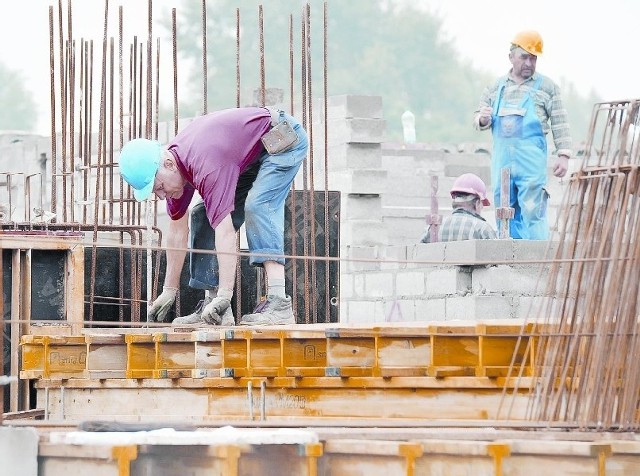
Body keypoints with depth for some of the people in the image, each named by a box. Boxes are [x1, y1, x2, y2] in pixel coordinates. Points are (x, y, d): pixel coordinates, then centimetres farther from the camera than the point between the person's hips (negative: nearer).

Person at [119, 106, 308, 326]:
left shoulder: (205, 165, -37)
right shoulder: (172, 169, -9)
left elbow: (225, 232, -42)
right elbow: (177, 231, 2)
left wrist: (224, 296, -44)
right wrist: (169, 290, 5)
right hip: (251, 158, 9)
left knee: (257, 206, -30)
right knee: (204, 217, 1)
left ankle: (278, 303, -37)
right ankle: (211, 303, 2)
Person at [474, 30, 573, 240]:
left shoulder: (546, 87, 5)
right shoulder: (497, 87, 16)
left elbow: (559, 123, 2)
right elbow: (478, 119, 20)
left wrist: (563, 154, -8)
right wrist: (483, 119, -4)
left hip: (532, 160, -4)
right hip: (502, 159, 4)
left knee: (532, 213, -11)